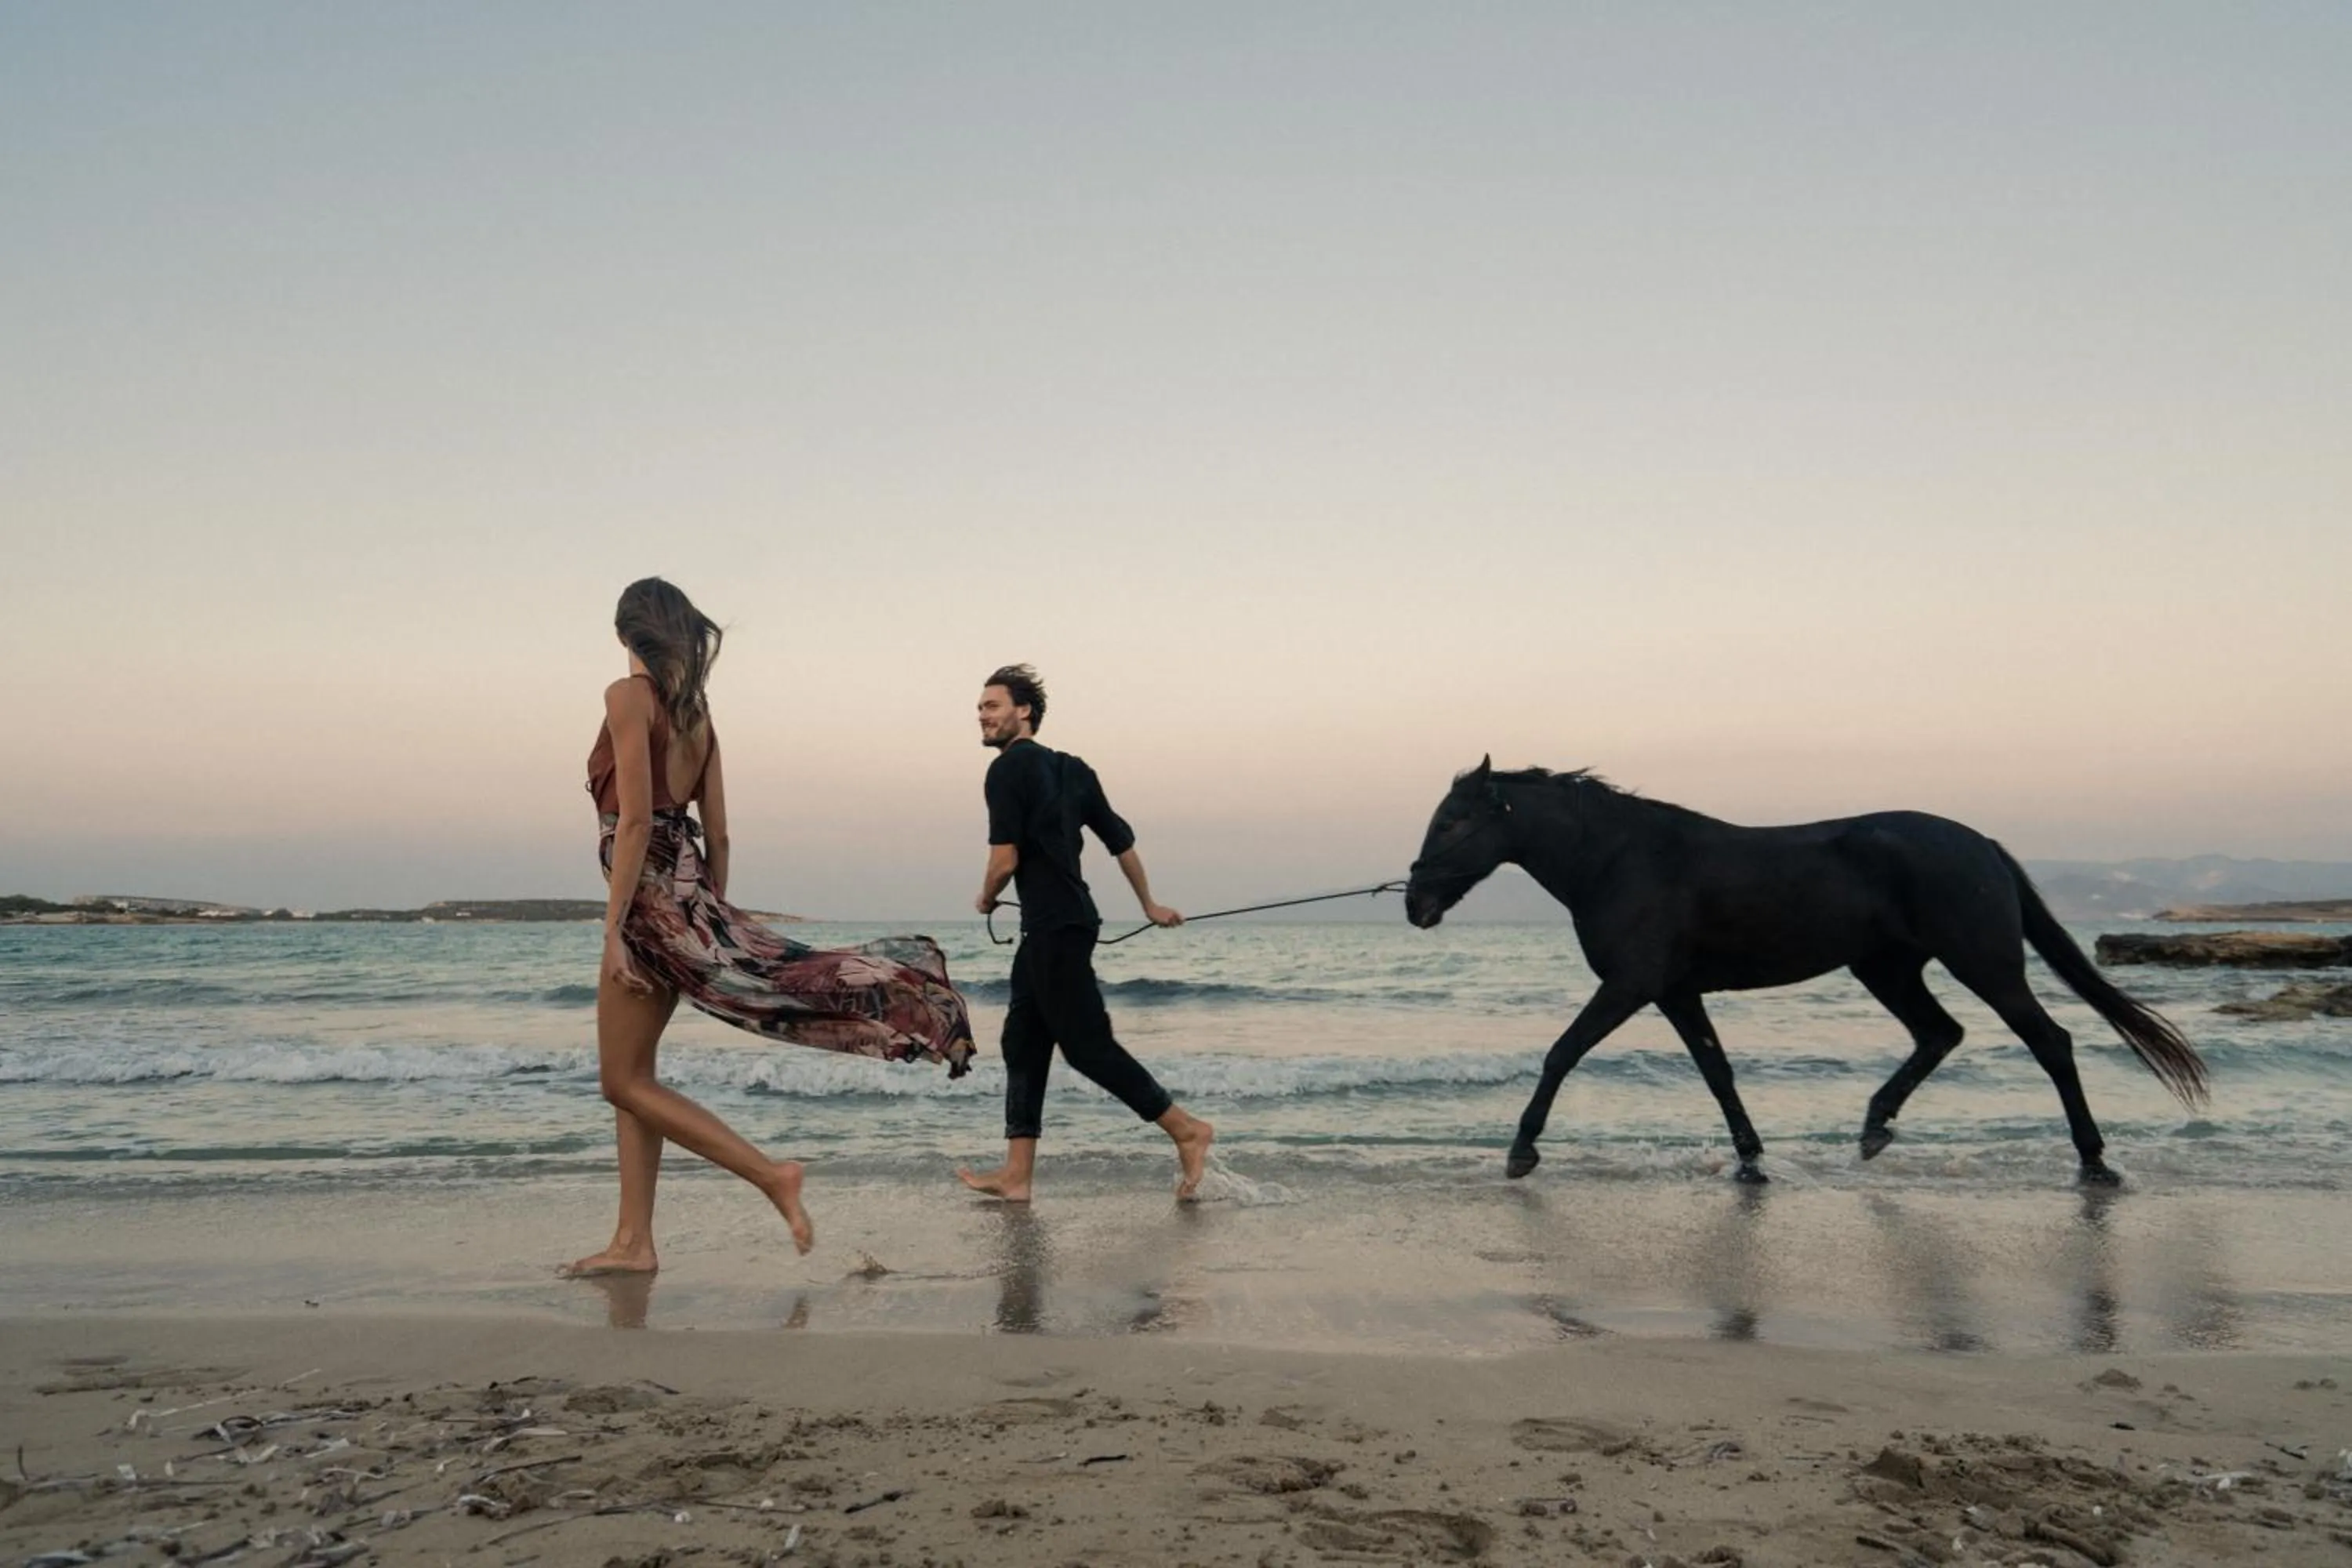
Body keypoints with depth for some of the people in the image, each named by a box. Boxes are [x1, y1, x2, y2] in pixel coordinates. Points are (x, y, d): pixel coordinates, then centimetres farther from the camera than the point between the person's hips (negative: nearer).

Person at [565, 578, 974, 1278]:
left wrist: (613, 928, -17)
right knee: (631, 1074, 13)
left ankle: (772, 1175, -6)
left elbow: (634, 819, -18)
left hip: (653, 897, -8)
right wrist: (712, 923, 18)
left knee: (625, 1080, 0)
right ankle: (633, 1242, 16)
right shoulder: (696, 710, 13)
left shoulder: (628, 696, -10)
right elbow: (718, 836, 13)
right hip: (688, 891, 8)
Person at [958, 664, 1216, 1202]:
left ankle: (1187, 1129, 2)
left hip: (1053, 927, -10)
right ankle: (1016, 1174, 11)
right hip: (1064, 923, 10)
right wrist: (1149, 905, 29)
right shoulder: (1068, 769, 16)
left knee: (1087, 1043, -5)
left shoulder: (1008, 768, -10)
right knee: (1023, 1043, 10)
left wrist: (985, 900, 4)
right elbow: (1120, 839, 19)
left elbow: (1006, 859, -17)